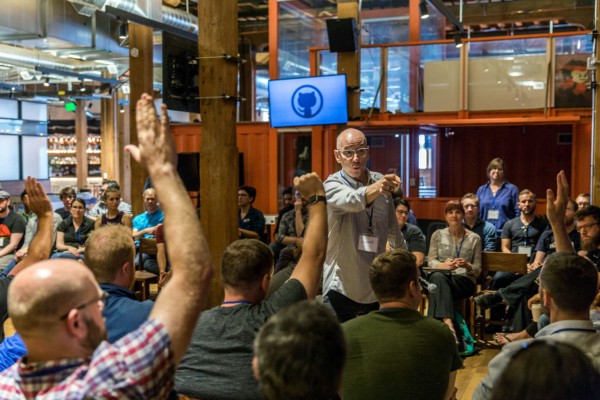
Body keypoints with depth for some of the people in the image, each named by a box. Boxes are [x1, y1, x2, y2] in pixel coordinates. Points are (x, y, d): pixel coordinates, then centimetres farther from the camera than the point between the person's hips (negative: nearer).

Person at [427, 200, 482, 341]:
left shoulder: (474, 238, 11)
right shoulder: (438, 235, 13)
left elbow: (477, 270, 8)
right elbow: (430, 261, 3)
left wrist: (467, 266, -16)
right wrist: (444, 265, -19)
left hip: (464, 280, -1)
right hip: (441, 277, 1)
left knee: (438, 288, -35)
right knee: (438, 277, -39)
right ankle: (448, 323, -53)